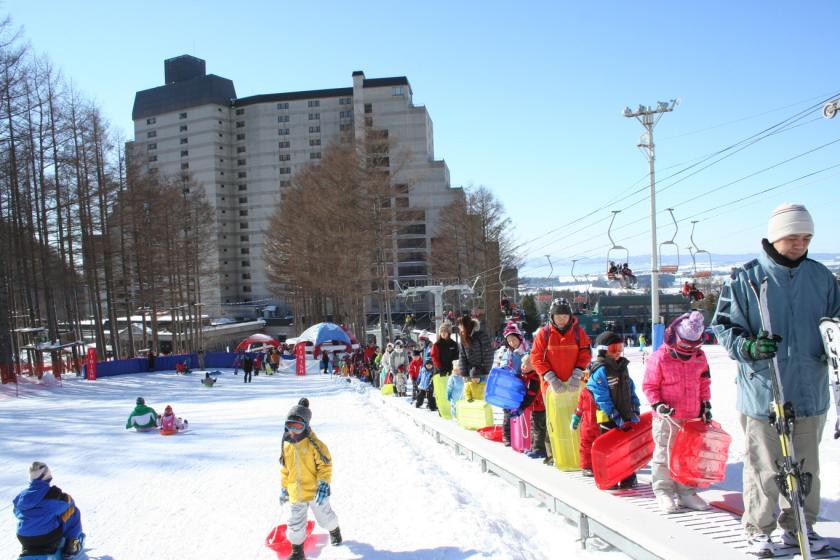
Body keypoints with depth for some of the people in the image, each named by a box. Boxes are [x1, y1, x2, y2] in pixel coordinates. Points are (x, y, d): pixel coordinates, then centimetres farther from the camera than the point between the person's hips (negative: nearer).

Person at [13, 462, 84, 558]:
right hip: (50, 538, -6)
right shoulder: (53, 493, -15)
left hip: (24, 540, 6)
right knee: (73, 510, 15)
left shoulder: (21, 496, 0)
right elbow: (68, 503, 3)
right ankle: (71, 545, 17)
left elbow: (17, 513, 18)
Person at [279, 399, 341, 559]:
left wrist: (324, 486, -24)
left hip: (316, 491, -4)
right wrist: (284, 489, 16)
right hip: (296, 494, 4)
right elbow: (285, 470, 13)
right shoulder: (287, 447, 0)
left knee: (325, 517, 18)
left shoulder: (314, 444, -17)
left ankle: (334, 531, 49)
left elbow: (325, 466, -17)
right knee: (296, 524, 9)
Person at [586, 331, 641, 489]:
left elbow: (631, 391, 12)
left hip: (627, 416, 7)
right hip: (608, 418, -7)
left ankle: (628, 479, 26)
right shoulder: (600, 371, -15)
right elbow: (603, 398, -19)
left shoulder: (622, 367, 9)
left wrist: (635, 412, 4)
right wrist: (615, 417, -20)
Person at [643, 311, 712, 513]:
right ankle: (663, 492, 15)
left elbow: (704, 383, 16)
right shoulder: (660, 357, -13)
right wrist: (657, 405, -19)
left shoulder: (699, 357, 3)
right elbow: (649, 385, -8)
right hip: (667, 417, -5)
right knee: (664, 454, 4)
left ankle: (686, 492, 25)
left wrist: (706, 404, 10)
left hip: (692, 416, 5)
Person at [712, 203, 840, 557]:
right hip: (762, 392, -4)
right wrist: (749, 347, -24)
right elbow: (724, 325, -5)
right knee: (764, 467, 4)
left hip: (811, 392, 4)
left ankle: (798, 526, 34)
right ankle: (758, 529, 22)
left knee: (806, 467, 16)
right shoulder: (745, 278, -6)